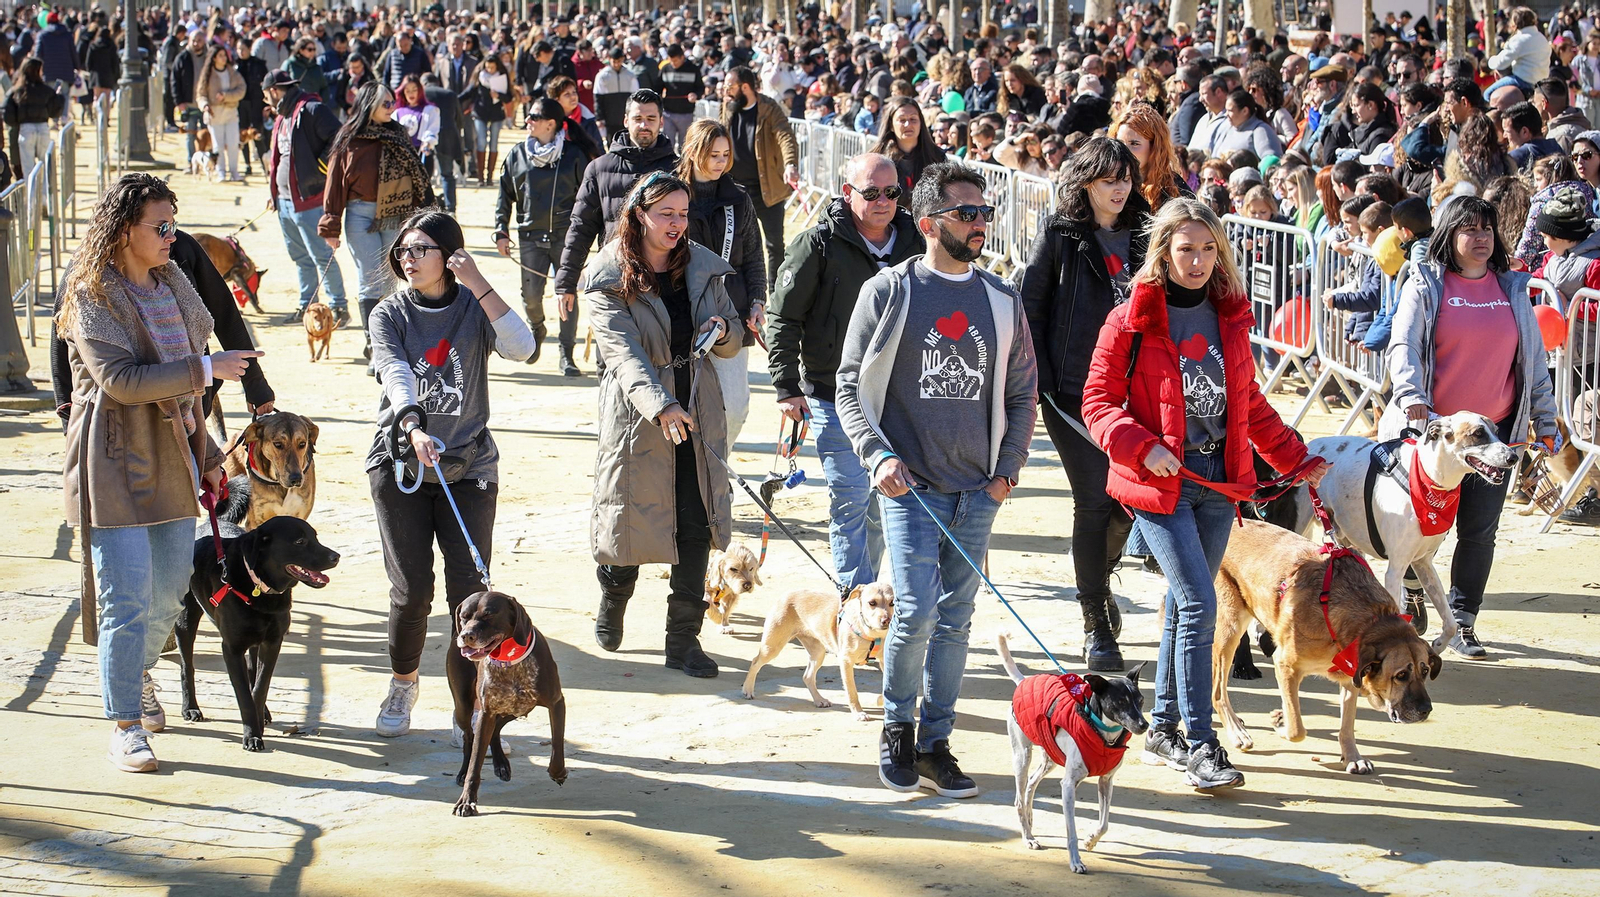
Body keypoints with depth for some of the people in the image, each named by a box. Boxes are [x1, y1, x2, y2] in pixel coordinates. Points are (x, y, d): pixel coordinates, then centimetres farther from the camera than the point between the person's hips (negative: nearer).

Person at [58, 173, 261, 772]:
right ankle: (125, 727, 1)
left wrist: (205, 452, 19)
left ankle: (136, 674, 39)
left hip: (173, 460, 7)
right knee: (127, 599, -7)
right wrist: (205, 368, -20)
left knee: (171, 589, 12)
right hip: (115, 465, -7)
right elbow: (122, 379, -22)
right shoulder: (92, 297, -11)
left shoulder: (174, 286, 13)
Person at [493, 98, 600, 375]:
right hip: (530, 236, 2)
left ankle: (567, 355, 3)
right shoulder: (517, 155, 9)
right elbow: (505, 196, 14)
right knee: (531, 294, -1)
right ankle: (537, 329, 32)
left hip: (566, 235, -2)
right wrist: (501, 231, 6)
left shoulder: (574, 155, 1)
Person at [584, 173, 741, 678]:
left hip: (696, 410, 4)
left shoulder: (702, 267, 7)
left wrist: (722, 330, -10)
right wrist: (660, 405, -36)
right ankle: (611, 608, 37)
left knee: (696, 522, -1)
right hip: (636, 411, -3)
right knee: (629, 515, 7)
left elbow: (731, 344, 16)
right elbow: (623, 351, -21)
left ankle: (684, 640, 7)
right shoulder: (609, 278, -8)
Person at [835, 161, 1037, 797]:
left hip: (978, 490, 4)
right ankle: (896, 728, 11)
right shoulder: (889, 291, -1)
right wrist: (878, 455, -12)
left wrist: (1007, 470, 6)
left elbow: (1021, 394, 17)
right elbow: (851, 385, 0)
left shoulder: (1002, 302, 9)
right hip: (910, 484, -3)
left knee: (955, 619, 6)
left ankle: (934, 745, 17)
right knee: (916, 610, -12)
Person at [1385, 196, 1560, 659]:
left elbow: (1534, 358, 16)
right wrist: (1412, 399, -28)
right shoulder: (1425, 285, 0)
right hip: (1434, 427, -3)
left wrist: (1545, 422, 13)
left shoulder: (1512, 289, 11)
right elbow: (1402, 346, -11)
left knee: (1480, 531, 4)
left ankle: (1462, 623, 15)